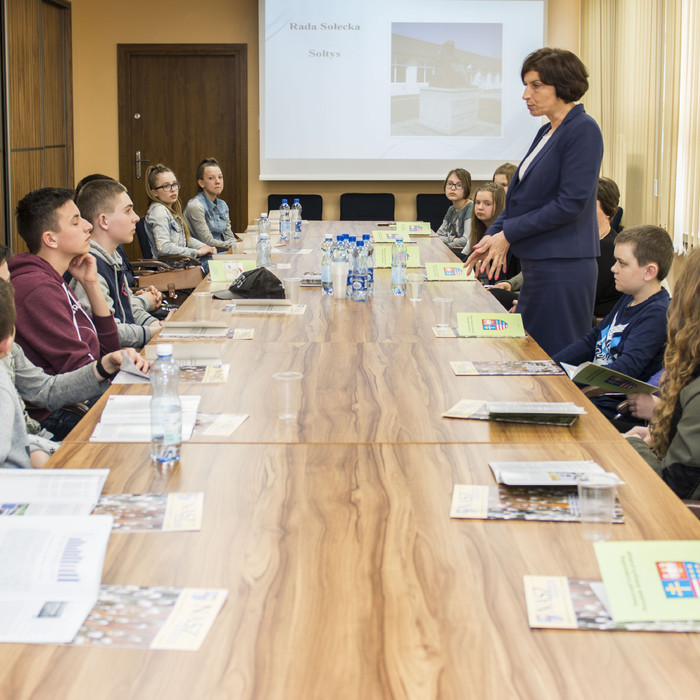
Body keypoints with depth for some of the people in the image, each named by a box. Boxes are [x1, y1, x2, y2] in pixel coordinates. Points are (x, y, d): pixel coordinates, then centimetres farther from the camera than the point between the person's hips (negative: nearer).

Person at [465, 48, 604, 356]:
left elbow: (570, 204, -19)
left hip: (564, 269, -10)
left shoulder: (583, 130, -13)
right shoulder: (546, 132, 15)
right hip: (538, 263, 10)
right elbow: (521, 195, 20)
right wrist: (493, 235, 4)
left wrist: (508, 235, -13)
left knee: (555, 358, -4)